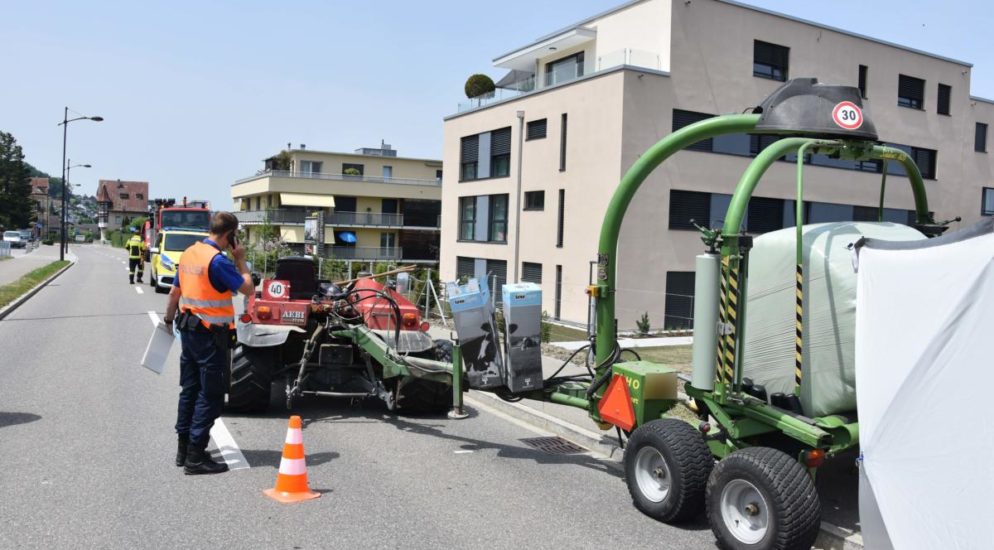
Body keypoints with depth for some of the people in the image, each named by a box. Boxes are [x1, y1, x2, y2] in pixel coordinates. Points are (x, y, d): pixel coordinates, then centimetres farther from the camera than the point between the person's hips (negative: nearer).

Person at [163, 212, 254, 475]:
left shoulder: (188, 253, 8)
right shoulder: (218, 260, -18)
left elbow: (175, 291, 17)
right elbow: (248, 289, -17)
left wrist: (169, 318, 30)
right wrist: (240, 260, -6)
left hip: (188, 330, 9)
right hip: (212, 335, -9)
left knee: (189, 389, 17)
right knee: (210, 395, -1)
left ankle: (184, 448, 27)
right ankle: (196, 456, 2)